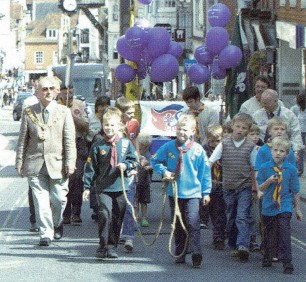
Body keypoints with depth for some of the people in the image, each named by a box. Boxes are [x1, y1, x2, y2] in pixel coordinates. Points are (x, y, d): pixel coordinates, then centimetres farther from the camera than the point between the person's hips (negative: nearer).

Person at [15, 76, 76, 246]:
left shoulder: (64, 112, 4)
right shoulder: (29, 113, 6)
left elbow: (70, 140, 1)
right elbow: (23, 140, 9)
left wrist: (70, 162, -7)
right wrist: (20, 162, 5)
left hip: (57, 163, 0)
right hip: (35, 165, 0)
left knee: (58, 199, 3)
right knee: (41, 200, -5)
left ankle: (57, 224, 31)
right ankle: (46, 233, 1)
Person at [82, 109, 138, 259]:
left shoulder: (126, 143, 5)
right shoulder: (97, 147, 3)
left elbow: (134, 160, 10)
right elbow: (90, 168, 4)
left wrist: (126, 165, -12)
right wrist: (87, 187, 1)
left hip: (121, 187, 2)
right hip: (103, 188, -2)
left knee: (117, 218, 6)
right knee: (105, 214, -16)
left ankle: (111, 246, 18)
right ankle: (103, 246, -8)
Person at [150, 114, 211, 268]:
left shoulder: (198, 149, -5)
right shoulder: (168, 147, 0)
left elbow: (205, 172, 1)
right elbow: (155, 160, 13)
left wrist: (206, 192, 1)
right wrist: (164, 171, -5)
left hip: (192, 193, -3)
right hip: (174, 192, 3)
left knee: (193, 223, -13)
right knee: (177, 225, 12)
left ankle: (196, 255, -12)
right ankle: (180, 254, 22)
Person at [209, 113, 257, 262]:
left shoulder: (250, 146, 1)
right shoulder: (224, 144, 2)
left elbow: (255, 169, 5)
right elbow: (210, 162, -2)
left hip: (245, 188, -2)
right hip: (228, 187, 2)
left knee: (242, 217, -14)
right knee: (231, 218, 11)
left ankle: (243, 245, -24)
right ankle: (233, 246, 22)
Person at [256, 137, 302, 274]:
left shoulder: (291, 169, -3)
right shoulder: (264, 168, -2)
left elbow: (295, 191, 5)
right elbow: (260, 188, 2)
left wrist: (298, 209, 8)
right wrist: (268, 181, -18)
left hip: (285, 207, -2)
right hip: (268, 206, 2)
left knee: (284, 233, -13)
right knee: (268, 233, 14)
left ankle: (287, 261, -12)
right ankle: (267, 259, 31)